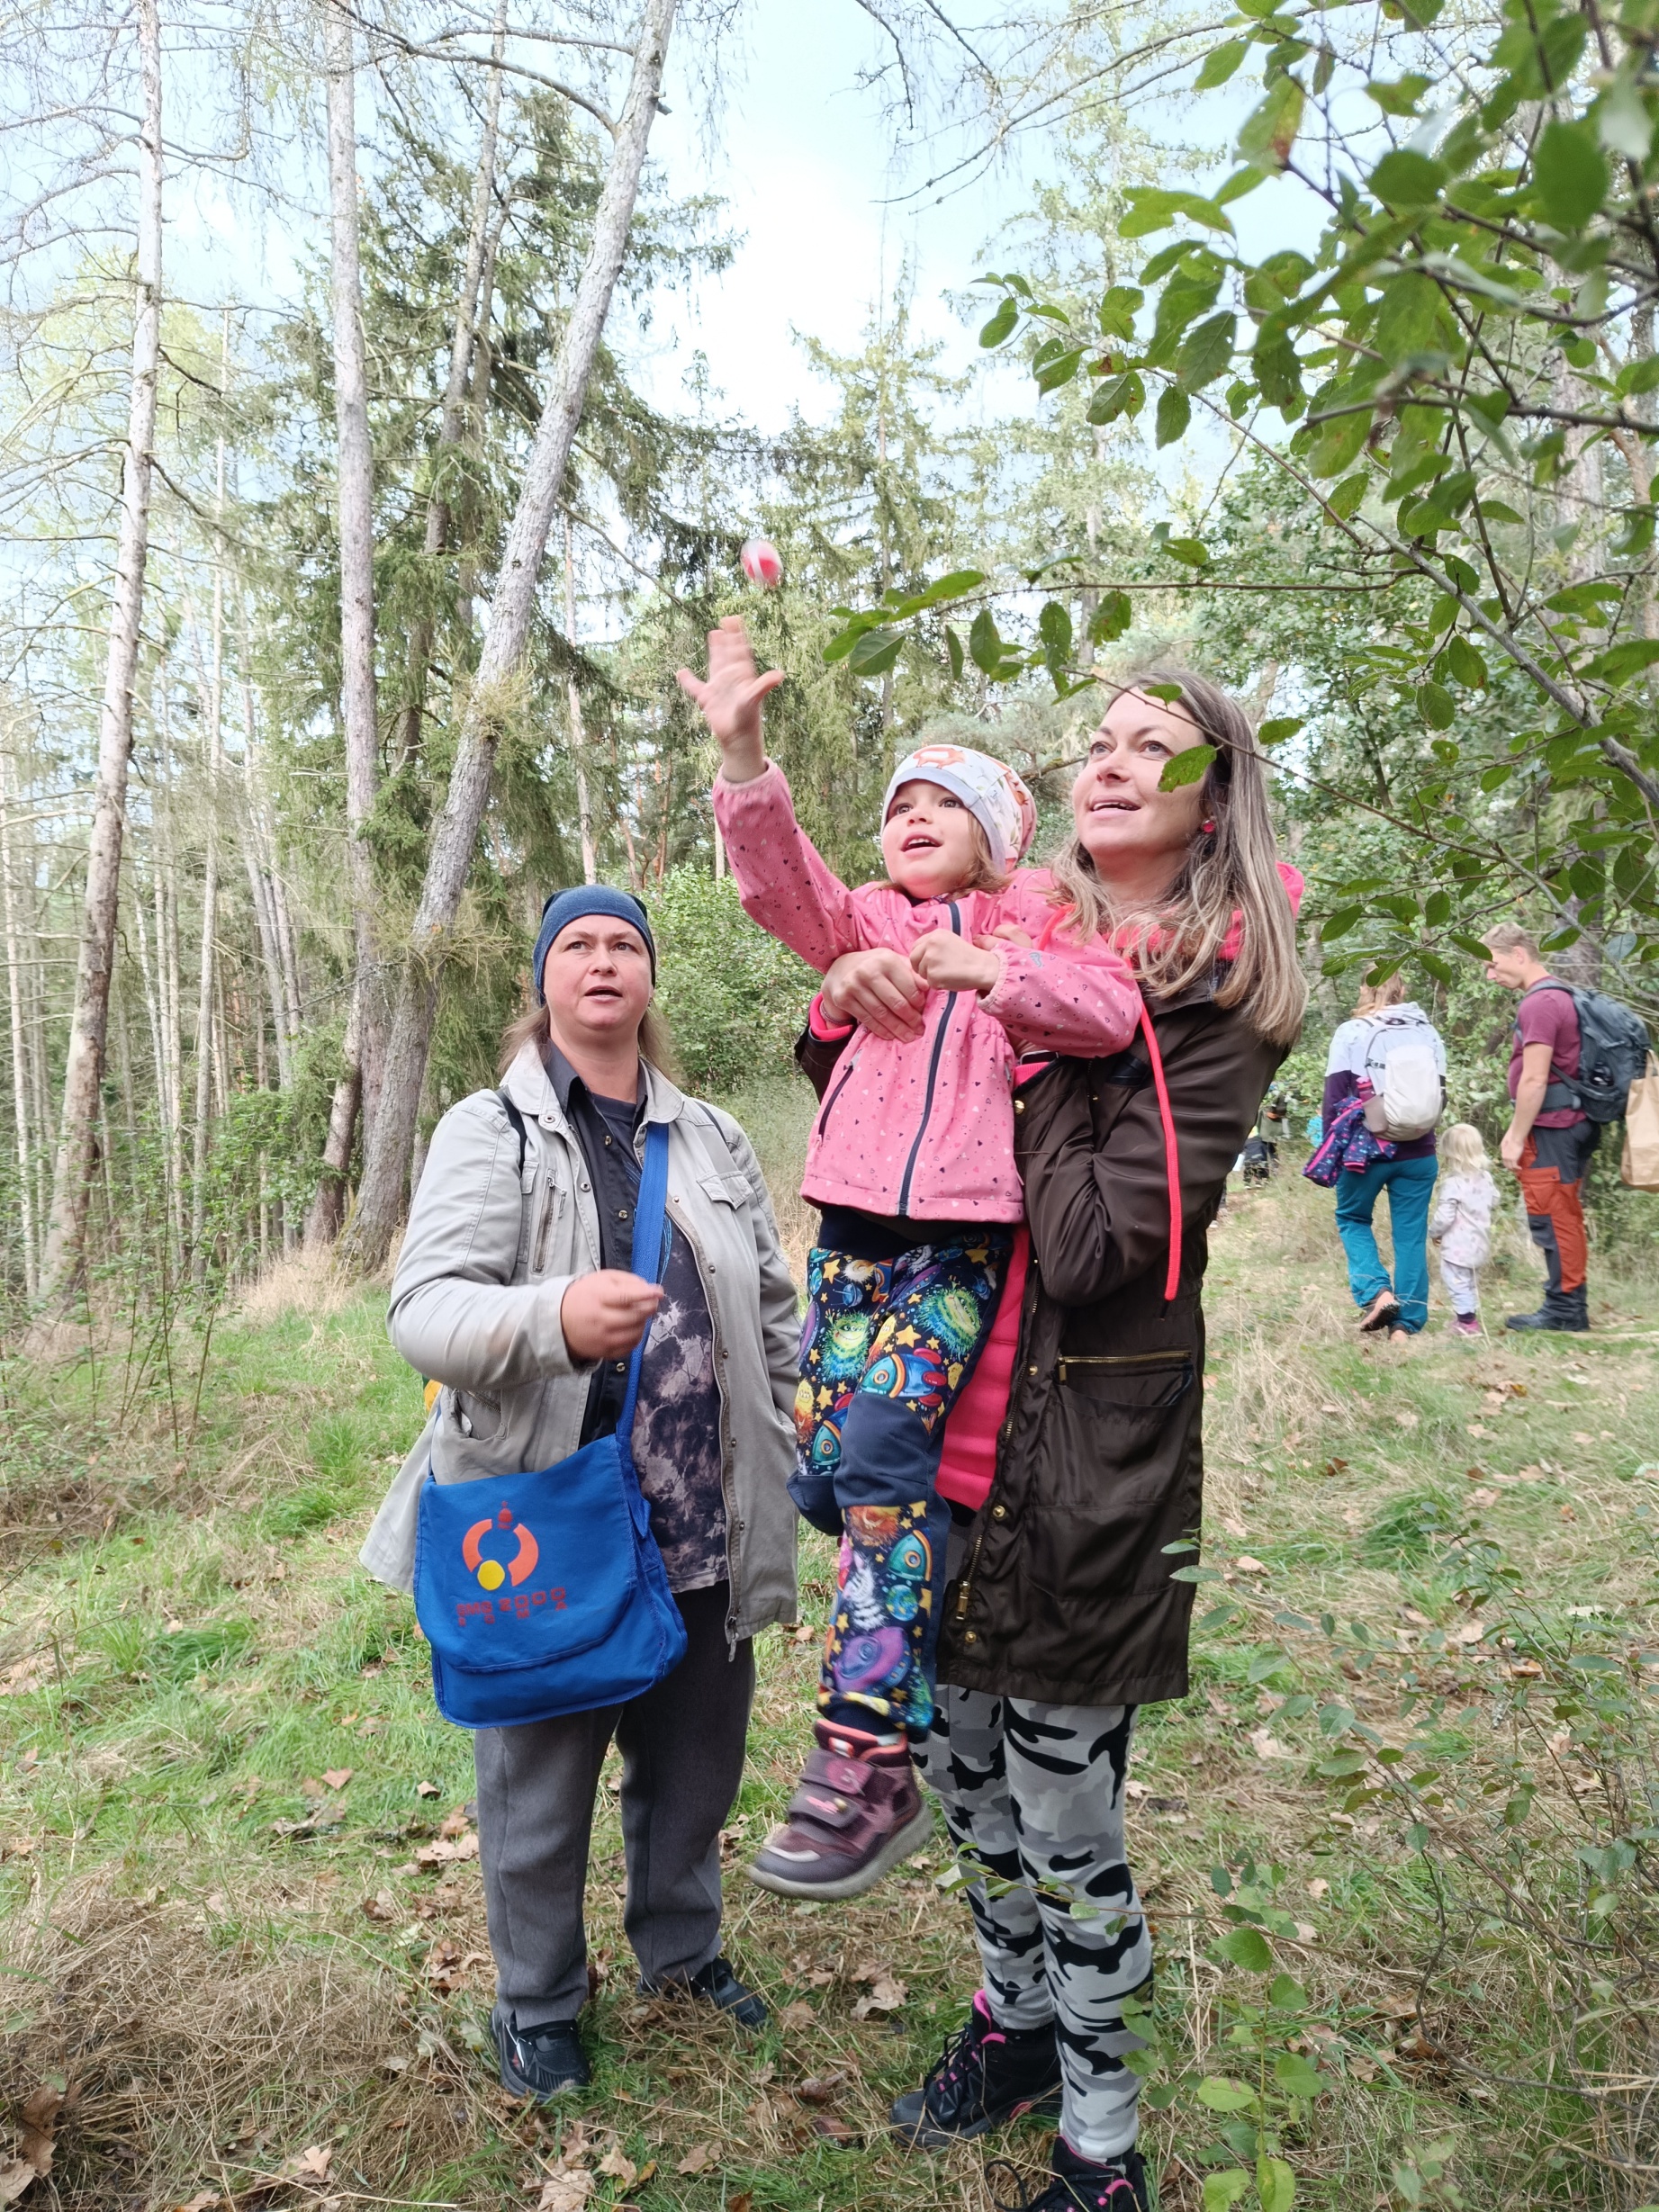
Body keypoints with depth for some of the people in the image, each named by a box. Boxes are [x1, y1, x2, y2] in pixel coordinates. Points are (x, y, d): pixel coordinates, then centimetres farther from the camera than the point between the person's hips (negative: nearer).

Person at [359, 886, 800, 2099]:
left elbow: (776, 1314, 15)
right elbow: (425, 1308, -19)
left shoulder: (713, 1139, 9)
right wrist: (552, 1318, -38)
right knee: (540, 1784, 14)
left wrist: (786, 1467, 12)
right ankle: (538, 2000, 40)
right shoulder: (489, 1130, -5)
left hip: (704, 1533, 4)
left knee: (696, 1764, 20)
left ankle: (680, 1946, 48)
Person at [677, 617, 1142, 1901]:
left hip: (965, 1228, -4)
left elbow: (1113, 1013, -2)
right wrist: (744, 755, -17)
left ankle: (869, 1763, -11)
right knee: (822, 1473, 3)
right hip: (856, 1224, 4)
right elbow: (780, 885, -3)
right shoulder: (864, 920, 17)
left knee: (883, 1445, -19)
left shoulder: (1033, 921, 12)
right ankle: (934, 1588, 32)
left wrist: (988, 971, -13)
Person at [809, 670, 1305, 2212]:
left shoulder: (1215, 999, -10)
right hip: (959, 1403, 6)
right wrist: (853, 1005, -4)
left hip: (1091, 1444, -6)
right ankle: (1015, 2020, 46)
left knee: (1064, 1812, 7)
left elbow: (1094, 1245, -21)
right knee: (962, 1759, 20)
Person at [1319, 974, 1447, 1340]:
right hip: (1417, 1152, 3)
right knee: (1411, 1234, 7)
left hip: (1366, 1149, -3)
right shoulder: (1428, 1032, 6)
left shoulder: (1350, 1034, -5)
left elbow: (1335, 1096, -6)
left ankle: (1376, 1291, -4)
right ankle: (1406, 1323, 7)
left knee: (1352, 1218, 17)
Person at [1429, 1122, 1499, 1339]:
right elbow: (1494, 1200, 18)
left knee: (1457, 1281, 0)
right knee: (1472, 1282, 21)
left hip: (1458, 1245, -8)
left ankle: (1467, 1321, 0)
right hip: (1480, 1242, 8)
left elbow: (1444, 1216, -22)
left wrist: (1434, 1232, -5)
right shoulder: (1486, 1178, 1)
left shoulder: (1452, 1183, -23)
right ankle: (1470, 1313, 32)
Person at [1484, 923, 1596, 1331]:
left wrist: (1516, 1138, -14)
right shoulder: (1556, 996, 15)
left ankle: (1564, 1309, 2)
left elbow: (1534, 1080, -20)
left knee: (1551, 1218, -4)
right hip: (1568, 1125, 10)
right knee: (1563, 1218, 13)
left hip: (1550, 1129, -10)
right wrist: (1516, 1131, 19)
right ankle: (1569, 1308, 19)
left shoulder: (1540, 1003, -16)